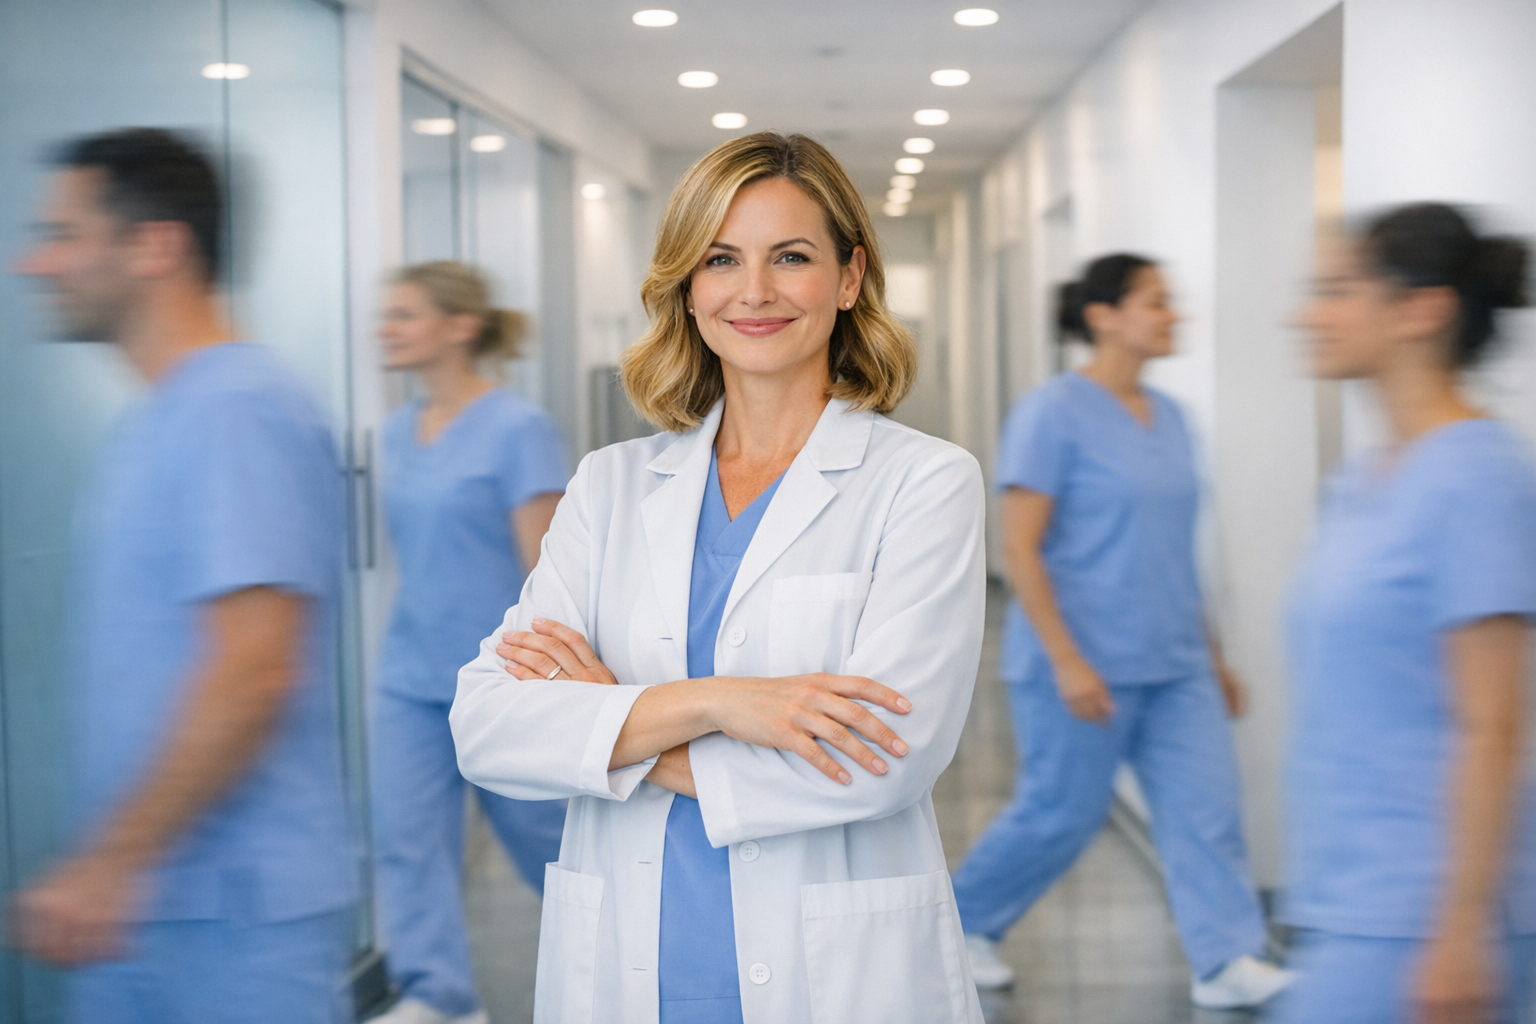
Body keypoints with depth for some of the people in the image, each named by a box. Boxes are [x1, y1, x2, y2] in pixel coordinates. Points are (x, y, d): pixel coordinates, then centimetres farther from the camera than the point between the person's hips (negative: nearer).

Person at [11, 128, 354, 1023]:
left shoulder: (237, 411, -18)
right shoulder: (166, 416, 13)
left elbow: (252, 674, -25)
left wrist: (107, 865, -22)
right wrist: (105, 866, 20)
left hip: (239, 911, -9)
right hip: (143, 900, 9)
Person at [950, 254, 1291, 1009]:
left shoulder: (1166, 416, 11)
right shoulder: (1053, 414, -12)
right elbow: (1019, 548, -15)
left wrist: (1210, 655, 18)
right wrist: (1067, 661, -21)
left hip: (1173, 665, 7)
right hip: (1086, 664, -7)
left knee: (1205, 803, 0)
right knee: (1061, 813, 4)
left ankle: (1227, 961, 5)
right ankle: (963, 918, 25)